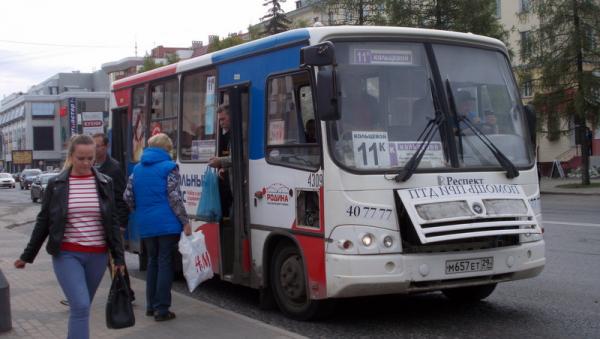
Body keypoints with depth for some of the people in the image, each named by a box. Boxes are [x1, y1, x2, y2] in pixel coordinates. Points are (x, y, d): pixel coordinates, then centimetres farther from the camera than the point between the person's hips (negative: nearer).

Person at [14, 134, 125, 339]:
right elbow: (43, 222, 7)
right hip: (67, 255, -2)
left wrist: (118, 257, 3)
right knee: (81, 306, -15)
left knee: (81, 306, 11)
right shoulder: (56, 184, 0)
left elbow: (113, 222, 7)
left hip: (97, 255, 2)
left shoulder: (104, 183, 4)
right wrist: (26, 256, 8)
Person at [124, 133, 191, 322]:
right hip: (167, 224, -6)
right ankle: (161, 309, -3)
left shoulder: (137, 169, 12)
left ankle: (151, 306, 21)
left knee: (153, 262, 17)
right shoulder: (169, 167, -6)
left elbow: (128, 197, 11)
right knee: (165, 263, -1)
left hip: (145, 225, 6)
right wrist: (185, 222, -8)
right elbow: (174, 198, -12)